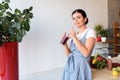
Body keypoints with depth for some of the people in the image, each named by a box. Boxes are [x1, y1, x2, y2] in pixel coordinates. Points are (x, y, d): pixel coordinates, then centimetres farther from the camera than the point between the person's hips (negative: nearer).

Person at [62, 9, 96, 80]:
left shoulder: (90, 32, -8)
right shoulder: (73, 34, 10)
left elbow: (86, 53, -19)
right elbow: (69, 54, 11)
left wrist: (75, 38, -19)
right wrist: (65, 44, -5)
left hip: (81, 67, -6)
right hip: (70, 67, 6)